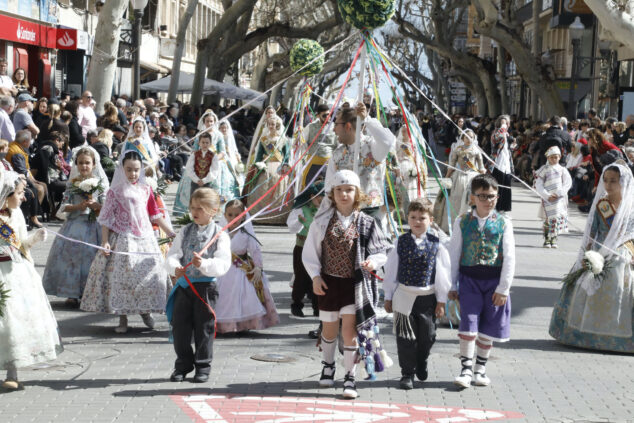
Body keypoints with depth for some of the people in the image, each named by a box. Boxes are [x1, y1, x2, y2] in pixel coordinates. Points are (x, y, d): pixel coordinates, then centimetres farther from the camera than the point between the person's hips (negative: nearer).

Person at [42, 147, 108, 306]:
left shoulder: (100, 182, 2)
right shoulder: (72, 183, 5)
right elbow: (64, 206, 3)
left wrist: (96, 205, -19)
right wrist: (79, 206, -13)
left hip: (94, 225, -1)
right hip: (75, 224, 1)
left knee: (91, 256, -3)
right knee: (72, 255, -3)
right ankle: (72, 294, 4)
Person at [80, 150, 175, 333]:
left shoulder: (145, 190, 8)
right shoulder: (115, 191, -3)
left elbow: (155, 215, 14)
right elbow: (106, 218, -3)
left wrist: (171, 233, 10)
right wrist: (105, 242, -11)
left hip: (145, 238, 3)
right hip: (122, 240, -3)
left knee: (151, 273, 1)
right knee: (122, 276, -3)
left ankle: (146, 311, 21)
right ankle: (122, 319, 7)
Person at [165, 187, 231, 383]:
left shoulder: (219, 234, -4)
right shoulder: (185, 231, 8)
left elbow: (223, 264, -14)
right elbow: (173, 255, 0)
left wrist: (204, 264, -32)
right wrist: (175, 268, -22)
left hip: (206, 286, -4)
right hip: (183, 284, 4)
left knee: (204, 326, 4)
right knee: (180, 325, 6)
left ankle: (203, 366, 16)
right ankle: (183, 365, 19)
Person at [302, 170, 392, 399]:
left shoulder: (366, 223, -2)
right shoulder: (322, 221, 0)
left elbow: (381, 252, 4)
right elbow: (310, 251, 5)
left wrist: (373, 262, -17)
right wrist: (315, 276, -6)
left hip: (355, 283, -2)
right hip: (329, 282, 2)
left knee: (350, 329, -8)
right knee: (330, 329, 14)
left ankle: (350, 377, 1)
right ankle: (328, 365, 41)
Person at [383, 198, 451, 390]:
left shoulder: (436, 243, -4)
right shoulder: (401, 242, -1)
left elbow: (443, 272, 0)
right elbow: (391, 270, 5)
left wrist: (441, 300, 0)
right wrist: (388, 296, 6)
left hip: (428, 297, 0)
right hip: (405, 297, 0)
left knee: (427, 336, 10)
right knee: (406, 338, 2)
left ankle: (421, 365, 36)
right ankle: (407, 374, 14)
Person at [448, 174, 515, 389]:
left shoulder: (503, 223, 0)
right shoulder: (463, 222, 3)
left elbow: (509, 258, -1)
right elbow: (454, 255, 6)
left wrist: (503, 288, -5)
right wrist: (452, 286, 5)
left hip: (494, 280, 0)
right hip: (469, 279, 0)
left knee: (488, 327, 8)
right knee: (468, 324, -8)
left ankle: (480, 368, 22)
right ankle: (466, 369, -1)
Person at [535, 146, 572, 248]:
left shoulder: (562, 169, 7)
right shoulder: (544, 169, 3)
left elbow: (568, 183, 0)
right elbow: (538, 185, -1)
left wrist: (559, 193, -13)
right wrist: (547, 196, -12)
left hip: (560, 198, 2)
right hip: (548, 198, -2)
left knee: (559, 218, 2)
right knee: (548, 219, -5)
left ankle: (554, 240, 12)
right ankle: (547, 240, 5)